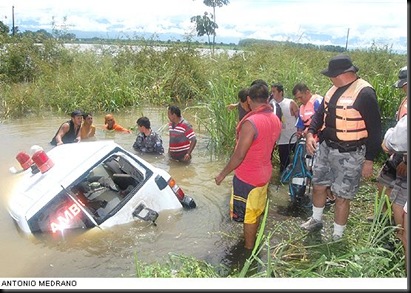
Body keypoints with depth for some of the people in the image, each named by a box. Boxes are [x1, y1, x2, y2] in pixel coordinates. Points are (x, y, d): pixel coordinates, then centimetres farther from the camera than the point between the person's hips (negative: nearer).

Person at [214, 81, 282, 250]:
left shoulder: (250, 123, -27)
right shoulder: (275, 120, -1)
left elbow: (239, 155, -25)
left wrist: (223, 174, -13)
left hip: (247, 177, -8)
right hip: (264, 173, 8)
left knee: (247, 215, 9)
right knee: (256, 211, 24)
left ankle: (248, 249, 26)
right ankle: (251, 242, 42)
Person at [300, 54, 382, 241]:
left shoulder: (364, 93, -18)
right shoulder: (334, 89, 6)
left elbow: (374, 129, -15)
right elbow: (320, 112, 15)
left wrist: (369, 160, -13)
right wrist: (311, 133, -2)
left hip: (349, 154, -8)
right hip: (325, 148, 8)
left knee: (341, 196, 3)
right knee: (318, 186, 20)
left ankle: (337, 236, 22)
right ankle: (316, 220, 43)